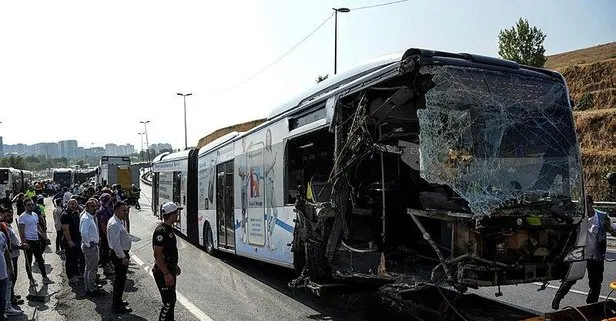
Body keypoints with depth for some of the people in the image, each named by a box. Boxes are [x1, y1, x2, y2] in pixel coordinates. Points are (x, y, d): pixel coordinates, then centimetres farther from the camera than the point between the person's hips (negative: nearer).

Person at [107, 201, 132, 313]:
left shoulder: (119, 222, 10)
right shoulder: (114, 224, -23)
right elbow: (115, 243, -26)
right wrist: (123, 257, -22)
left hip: (122, 253, 10)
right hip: (119, 255, -10)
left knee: (120, 279, 20)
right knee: (120, 279, -1)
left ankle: (117, 301, 34)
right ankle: (117, 306, 8)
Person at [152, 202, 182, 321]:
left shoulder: (169, 229, 10)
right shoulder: (161, 231, -22)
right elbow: (157, 254, -25)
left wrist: (175, 266, 25)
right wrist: (166, 274, -25)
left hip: (170, 270, 10)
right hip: (163, 272, -10)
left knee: (172, 299, 18)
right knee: (168, 302, -6)